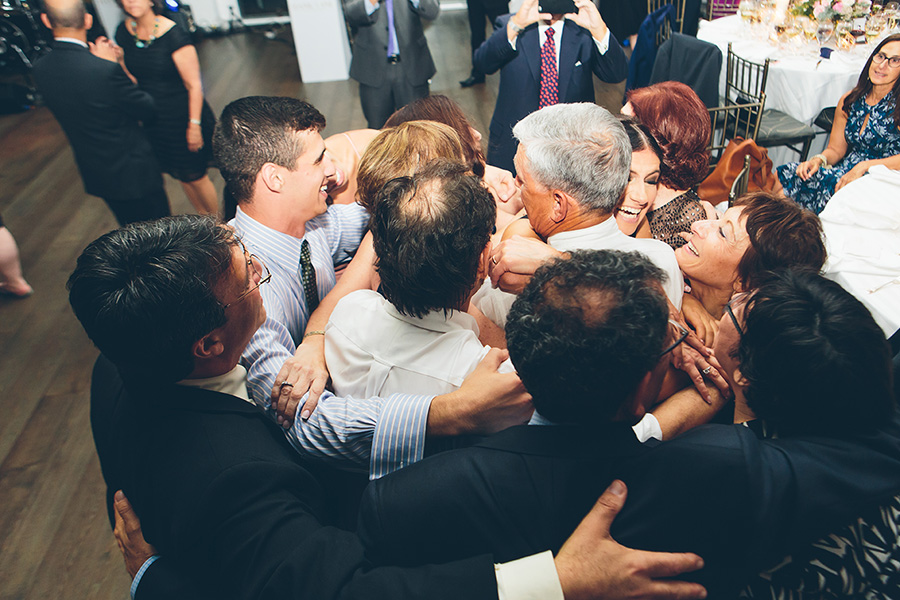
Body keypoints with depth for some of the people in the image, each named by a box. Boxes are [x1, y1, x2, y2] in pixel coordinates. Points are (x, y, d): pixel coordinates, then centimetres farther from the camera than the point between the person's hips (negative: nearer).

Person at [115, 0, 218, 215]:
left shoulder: (173, 34, -19)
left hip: (182, 116, -6)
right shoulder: (124, 32, -1)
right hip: (153, 121, 6)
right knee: (180, 175, 17)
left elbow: (194, 85, -17)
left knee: (194, 175, 4)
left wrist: (194, 125, -18)